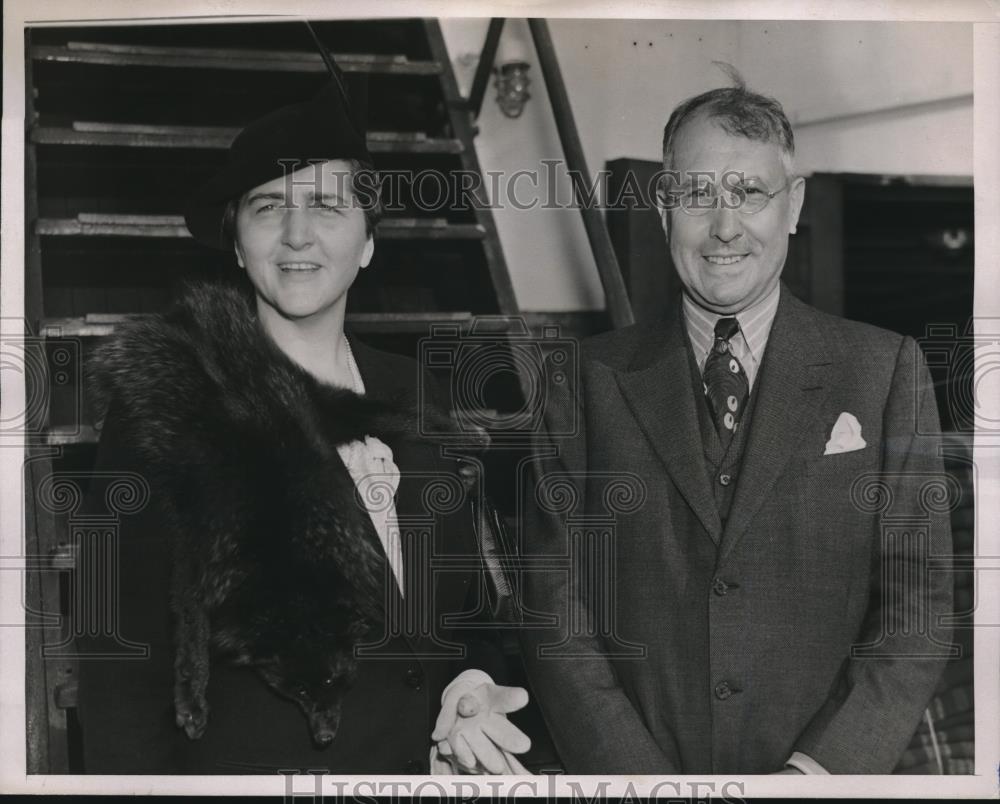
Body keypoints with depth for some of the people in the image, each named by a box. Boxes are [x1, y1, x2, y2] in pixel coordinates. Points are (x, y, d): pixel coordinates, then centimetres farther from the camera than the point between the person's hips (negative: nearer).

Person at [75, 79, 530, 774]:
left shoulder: (417, 403, 2)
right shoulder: (165, 406, -10)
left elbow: (466, 600, 10)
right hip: (242, 762, -3)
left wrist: (471, 684, -8)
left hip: (430, 766, 4)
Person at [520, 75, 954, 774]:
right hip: (626, 761, 1)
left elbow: (918, 606, -6)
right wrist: (638, 779, -16)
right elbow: (557, 607, -5)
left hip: (832, 770, 0)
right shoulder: (592, 380, -1)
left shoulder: (885, 371, -2)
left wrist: (817, 769, -18)